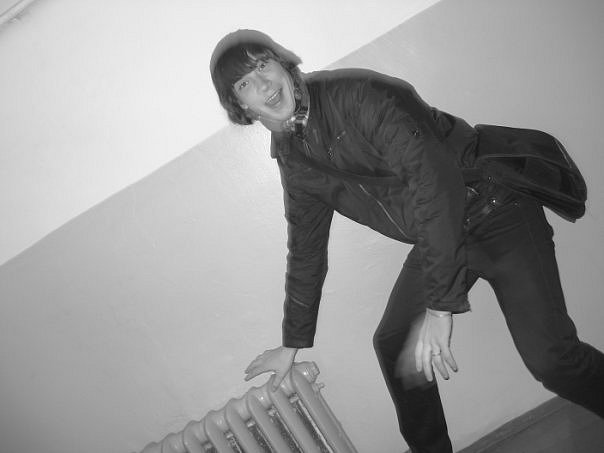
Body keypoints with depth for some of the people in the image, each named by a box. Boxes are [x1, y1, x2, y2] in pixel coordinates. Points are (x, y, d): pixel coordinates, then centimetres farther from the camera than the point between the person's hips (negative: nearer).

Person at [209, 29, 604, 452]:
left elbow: (435, 179, -31)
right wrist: (293, 343, 18)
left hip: (494, 211, -7)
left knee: (550, 357, -16)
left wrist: (440, 306, -34)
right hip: (435, 238, 8)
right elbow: (306, 249, 14)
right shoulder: (291, 157, 4)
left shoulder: (357, 93, -22)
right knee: (393, 345, 9)